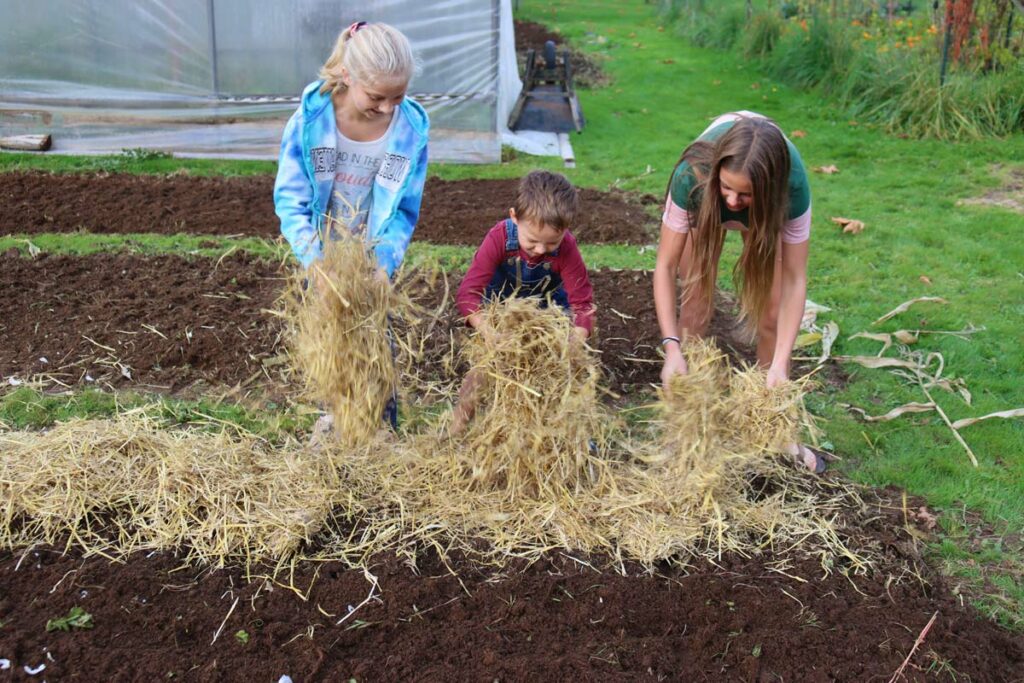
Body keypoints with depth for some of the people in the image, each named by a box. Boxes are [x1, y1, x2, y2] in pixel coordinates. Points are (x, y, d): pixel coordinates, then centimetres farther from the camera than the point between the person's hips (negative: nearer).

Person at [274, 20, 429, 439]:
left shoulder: (412, 128, -23)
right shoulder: (310, 118, -26)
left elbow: (404, 211, -14)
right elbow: (289, 198, -19)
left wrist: (385, 261, -28)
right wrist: (310, 257, -32)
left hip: (372, 254, -1)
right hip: (324, 249, 1)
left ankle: (384, 421, 29)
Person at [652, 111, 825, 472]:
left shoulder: (792, 184, -40)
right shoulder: (692, 176, -42)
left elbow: (794, 279, -33)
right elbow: (665, 265, -35)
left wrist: (780, 362, -40)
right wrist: (671, 347, -44)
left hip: (765, 213, 0)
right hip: (706, 205, 0)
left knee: (769, 316, -7)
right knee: (696, 305, -11)